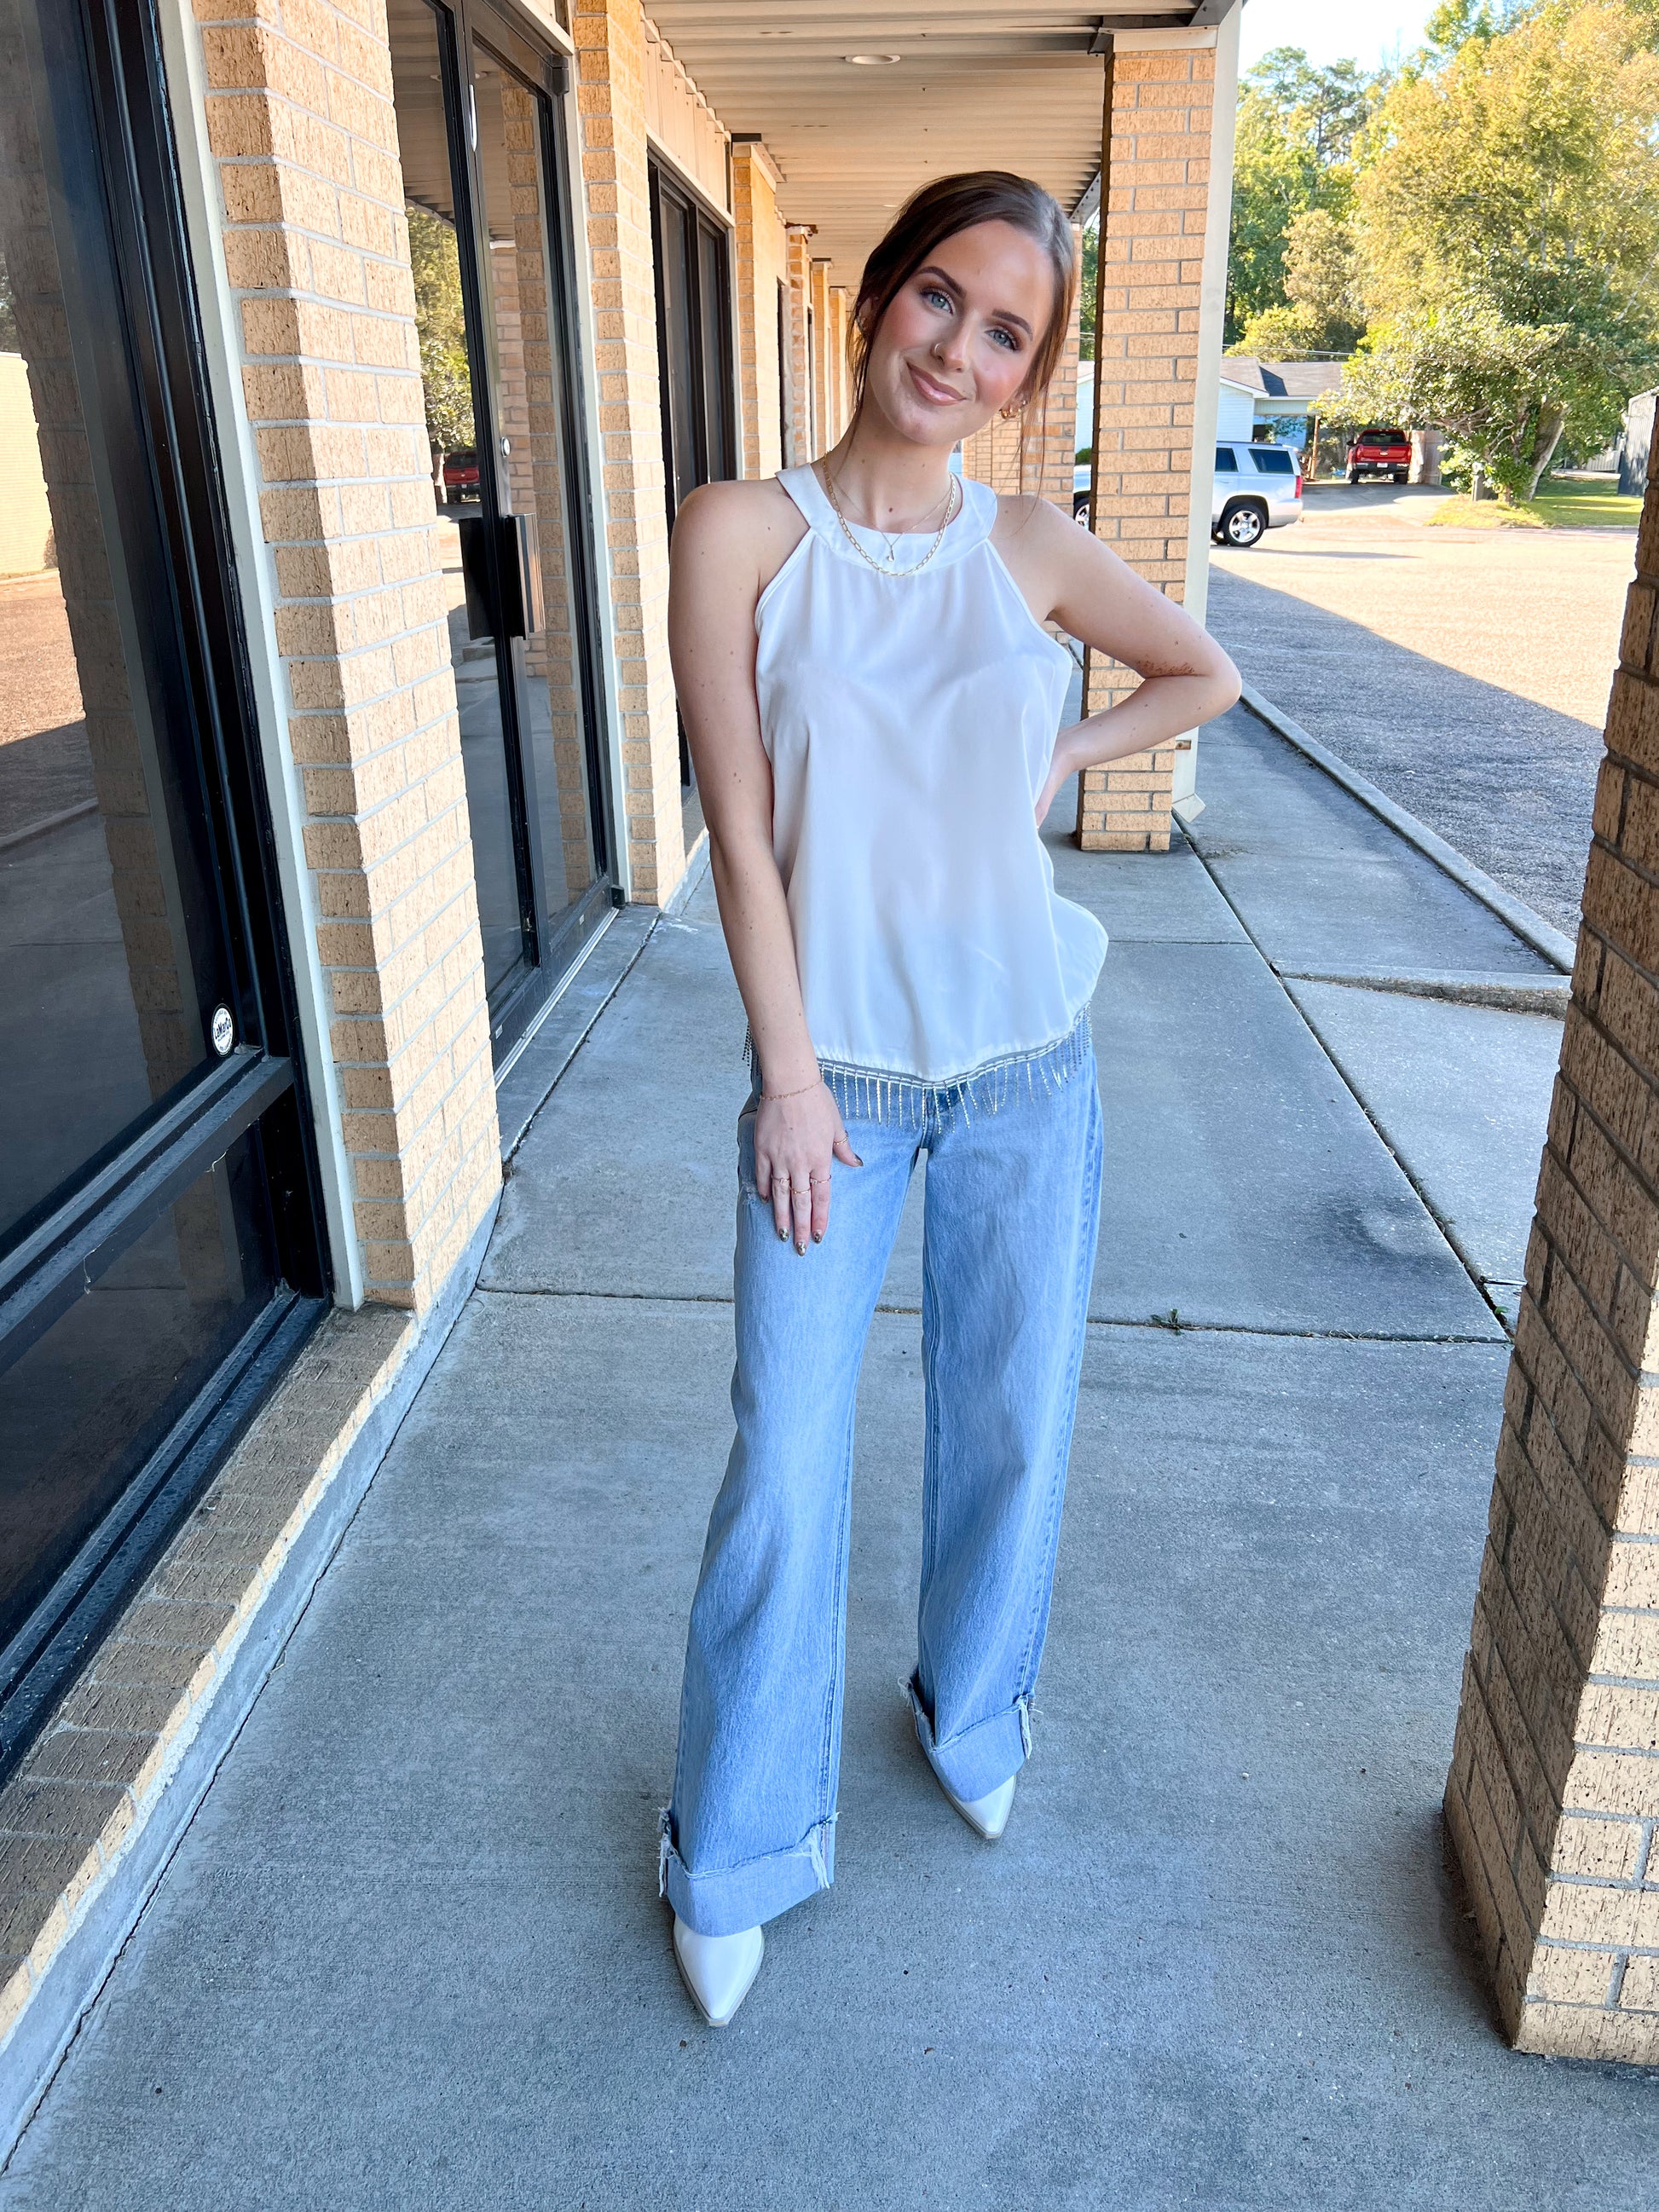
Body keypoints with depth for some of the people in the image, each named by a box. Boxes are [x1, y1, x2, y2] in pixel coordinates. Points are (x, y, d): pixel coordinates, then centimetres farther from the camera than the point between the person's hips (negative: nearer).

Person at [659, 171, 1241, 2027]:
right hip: (834, 1073, -2)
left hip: (1026, 1068, 3)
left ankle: (971, 1716, 44)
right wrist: (790, 1079, -10)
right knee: (788, 1465, 3)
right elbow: (741, 832, -9)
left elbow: (1205, 674, 17)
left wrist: (1059, 763, 3)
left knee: (1011, 1423, 14)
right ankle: (736, 1853, 27)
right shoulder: (740, 534, -7)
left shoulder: (1033, 546, 0)